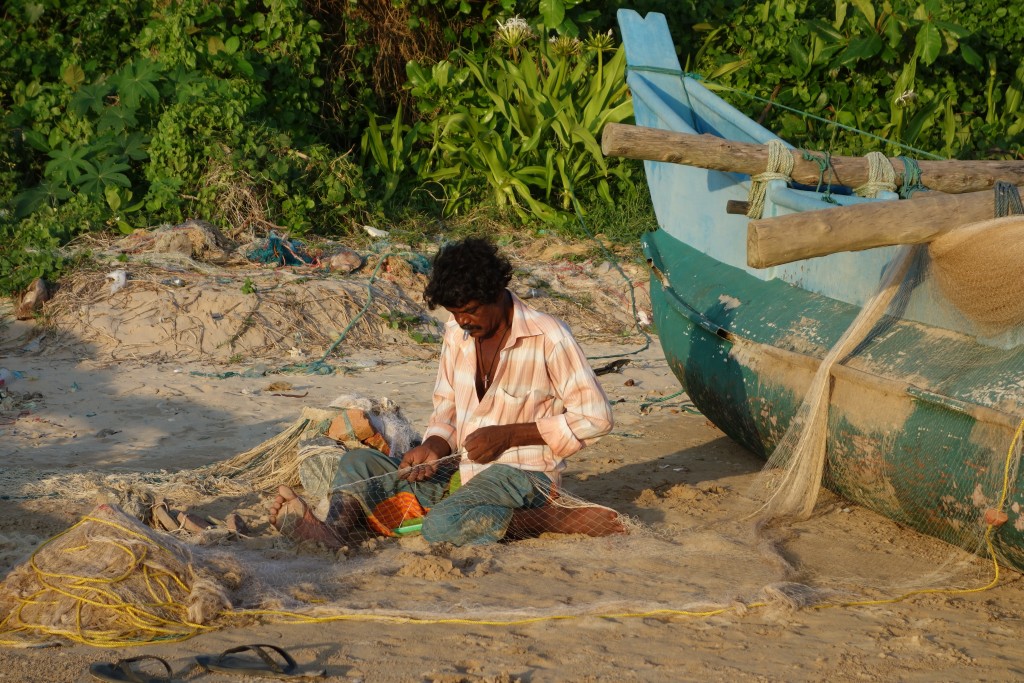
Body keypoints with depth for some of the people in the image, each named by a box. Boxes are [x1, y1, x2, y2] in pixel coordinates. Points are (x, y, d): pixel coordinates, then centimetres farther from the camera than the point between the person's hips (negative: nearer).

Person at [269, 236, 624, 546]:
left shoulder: (547, 337, -13)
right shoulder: (457, 333, 7)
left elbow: (595, 417, -13)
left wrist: (507, 434, -17)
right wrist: (433, 446, -7)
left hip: (522, 475, -8)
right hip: (460, 473, 8)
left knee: (444, 526, -35)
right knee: (358, 463, -6)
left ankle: (552, 518, -21)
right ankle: (337, 528, -35)